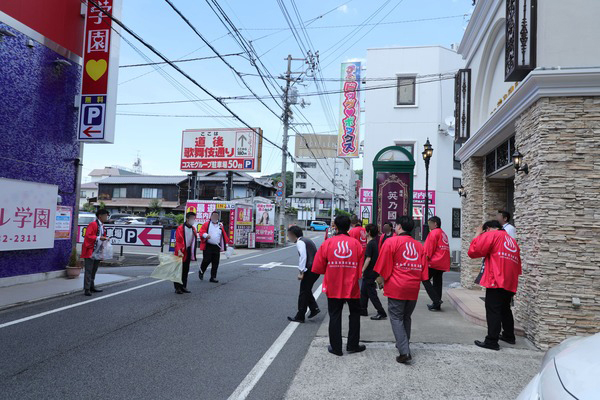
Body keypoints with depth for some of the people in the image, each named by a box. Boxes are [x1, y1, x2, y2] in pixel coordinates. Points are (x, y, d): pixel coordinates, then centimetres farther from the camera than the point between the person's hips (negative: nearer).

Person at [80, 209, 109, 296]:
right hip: (90, 251, -9)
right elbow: (88, 236, -20)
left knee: (94, 270, 17)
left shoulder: (102, 226, 16)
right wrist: (99, 238, -25)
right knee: (88, 271, -7)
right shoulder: (93, 224, -13)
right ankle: (86, 289, -4)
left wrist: (105, 239, 8)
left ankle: (91, 287, 28)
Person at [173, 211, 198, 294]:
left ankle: (183, 287, 21)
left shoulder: (193, 229, 10)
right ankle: (177, 288, 6)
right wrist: (179, 251, -31)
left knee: (186, 271, 12)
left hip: (188, 252, 7)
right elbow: (178, 241, -19)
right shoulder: (180, 228, -12)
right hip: (181, 253, -7)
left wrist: (193, 254, 15)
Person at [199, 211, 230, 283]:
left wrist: (226, 244, 11)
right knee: (206, 261, -6)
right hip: (208, 246, -4)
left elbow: (224, 236, 16)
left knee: (215, 263, 3)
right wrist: (206, 235, -26)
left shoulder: (220, 226, 16)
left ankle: (213, 277, 11)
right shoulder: (206, 224, 4)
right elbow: (201, 232, -6)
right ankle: (201, 272, 23)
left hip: (217, 247, 4)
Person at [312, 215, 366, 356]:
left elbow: (319, 267, -4)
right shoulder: (356, 243, -7)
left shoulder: (328, 243, -9)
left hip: (333, 288, -1)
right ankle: (353, 345, 25)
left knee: (335, 316, 11)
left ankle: (336, 347, 16)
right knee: (355, 314, 19)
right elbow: (361, 268, -4)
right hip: (352, 287, 1)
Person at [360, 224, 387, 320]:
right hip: (374, 271, 9)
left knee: (371, 293, -4)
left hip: (369, 272, -9)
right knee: (363, 291, 19)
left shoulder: (370, 244, -18)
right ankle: (363, 310, 27)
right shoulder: (375, 242, 9)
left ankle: (381, 313, -3)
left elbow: (368, 258, -23)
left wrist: (362, 270, -19)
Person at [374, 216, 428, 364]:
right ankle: (403, 344, 31)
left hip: (396, 287, -5)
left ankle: (404, 352, -8)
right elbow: (423, 269, 9)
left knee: (396, 318, 1)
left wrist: (382, 281, 7)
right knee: (406, 317, 19)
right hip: (413, 288, 5)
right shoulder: (419, 245, 9)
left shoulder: (391, 242, -7)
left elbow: (383, 266, -6)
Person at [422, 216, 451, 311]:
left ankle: (436, 300, -10)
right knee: (437, 282, 11)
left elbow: (430, 248, -12)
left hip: (434, 262, -8)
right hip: (442, 263, 8)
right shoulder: (444, 234, 17)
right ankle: (437, 305, 14)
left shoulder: (433, 233, -8)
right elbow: (445, 249, 19)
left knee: (425, 280, 0)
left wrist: (427, 258, -3)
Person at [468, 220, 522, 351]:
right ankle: (509, 336, 33)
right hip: (510, 283, 8)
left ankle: (492, 341, -6)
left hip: (496, 281, -8)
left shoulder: (490, 235, -2)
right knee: (505, 309, 22)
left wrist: (477, 235, 4)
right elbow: (517, 265, 21)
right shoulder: (512, 240, 21)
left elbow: (473, 251, -8)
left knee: (493, 311, -6)